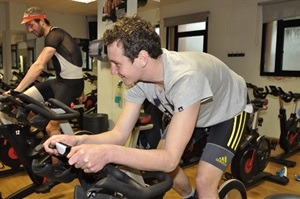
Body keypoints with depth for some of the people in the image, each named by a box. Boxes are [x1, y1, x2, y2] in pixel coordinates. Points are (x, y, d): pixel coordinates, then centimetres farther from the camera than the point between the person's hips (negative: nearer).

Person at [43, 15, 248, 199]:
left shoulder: (185, 78, -44)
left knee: (204, 181, -17)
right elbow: (120, 134, -18)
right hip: (194, 111, 6)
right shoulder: (138, 78, -23)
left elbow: (170, 158, -44)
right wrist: (78, 140, -35)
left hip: (227, 111, -5)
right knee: (157, 161, 5)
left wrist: (108, 153, -56)